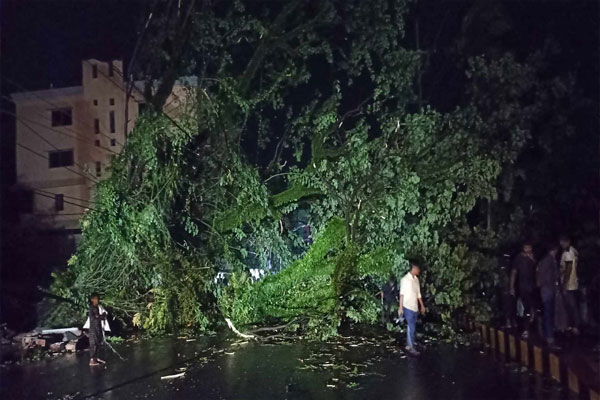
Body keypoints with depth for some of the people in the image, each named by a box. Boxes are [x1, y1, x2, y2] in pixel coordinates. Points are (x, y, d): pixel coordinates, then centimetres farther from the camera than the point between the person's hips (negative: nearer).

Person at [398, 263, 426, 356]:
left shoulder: (416, 279, 11)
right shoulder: (405, 279, -10)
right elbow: (402, 294, -10)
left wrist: (422, 305, 19)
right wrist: (400, 307, -12)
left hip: (415, 307, 7)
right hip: (408, 306, -7)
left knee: (413, 327, 10)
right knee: (411, 327, -8)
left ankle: (411, 343, 18)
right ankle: (410, 347, -4)